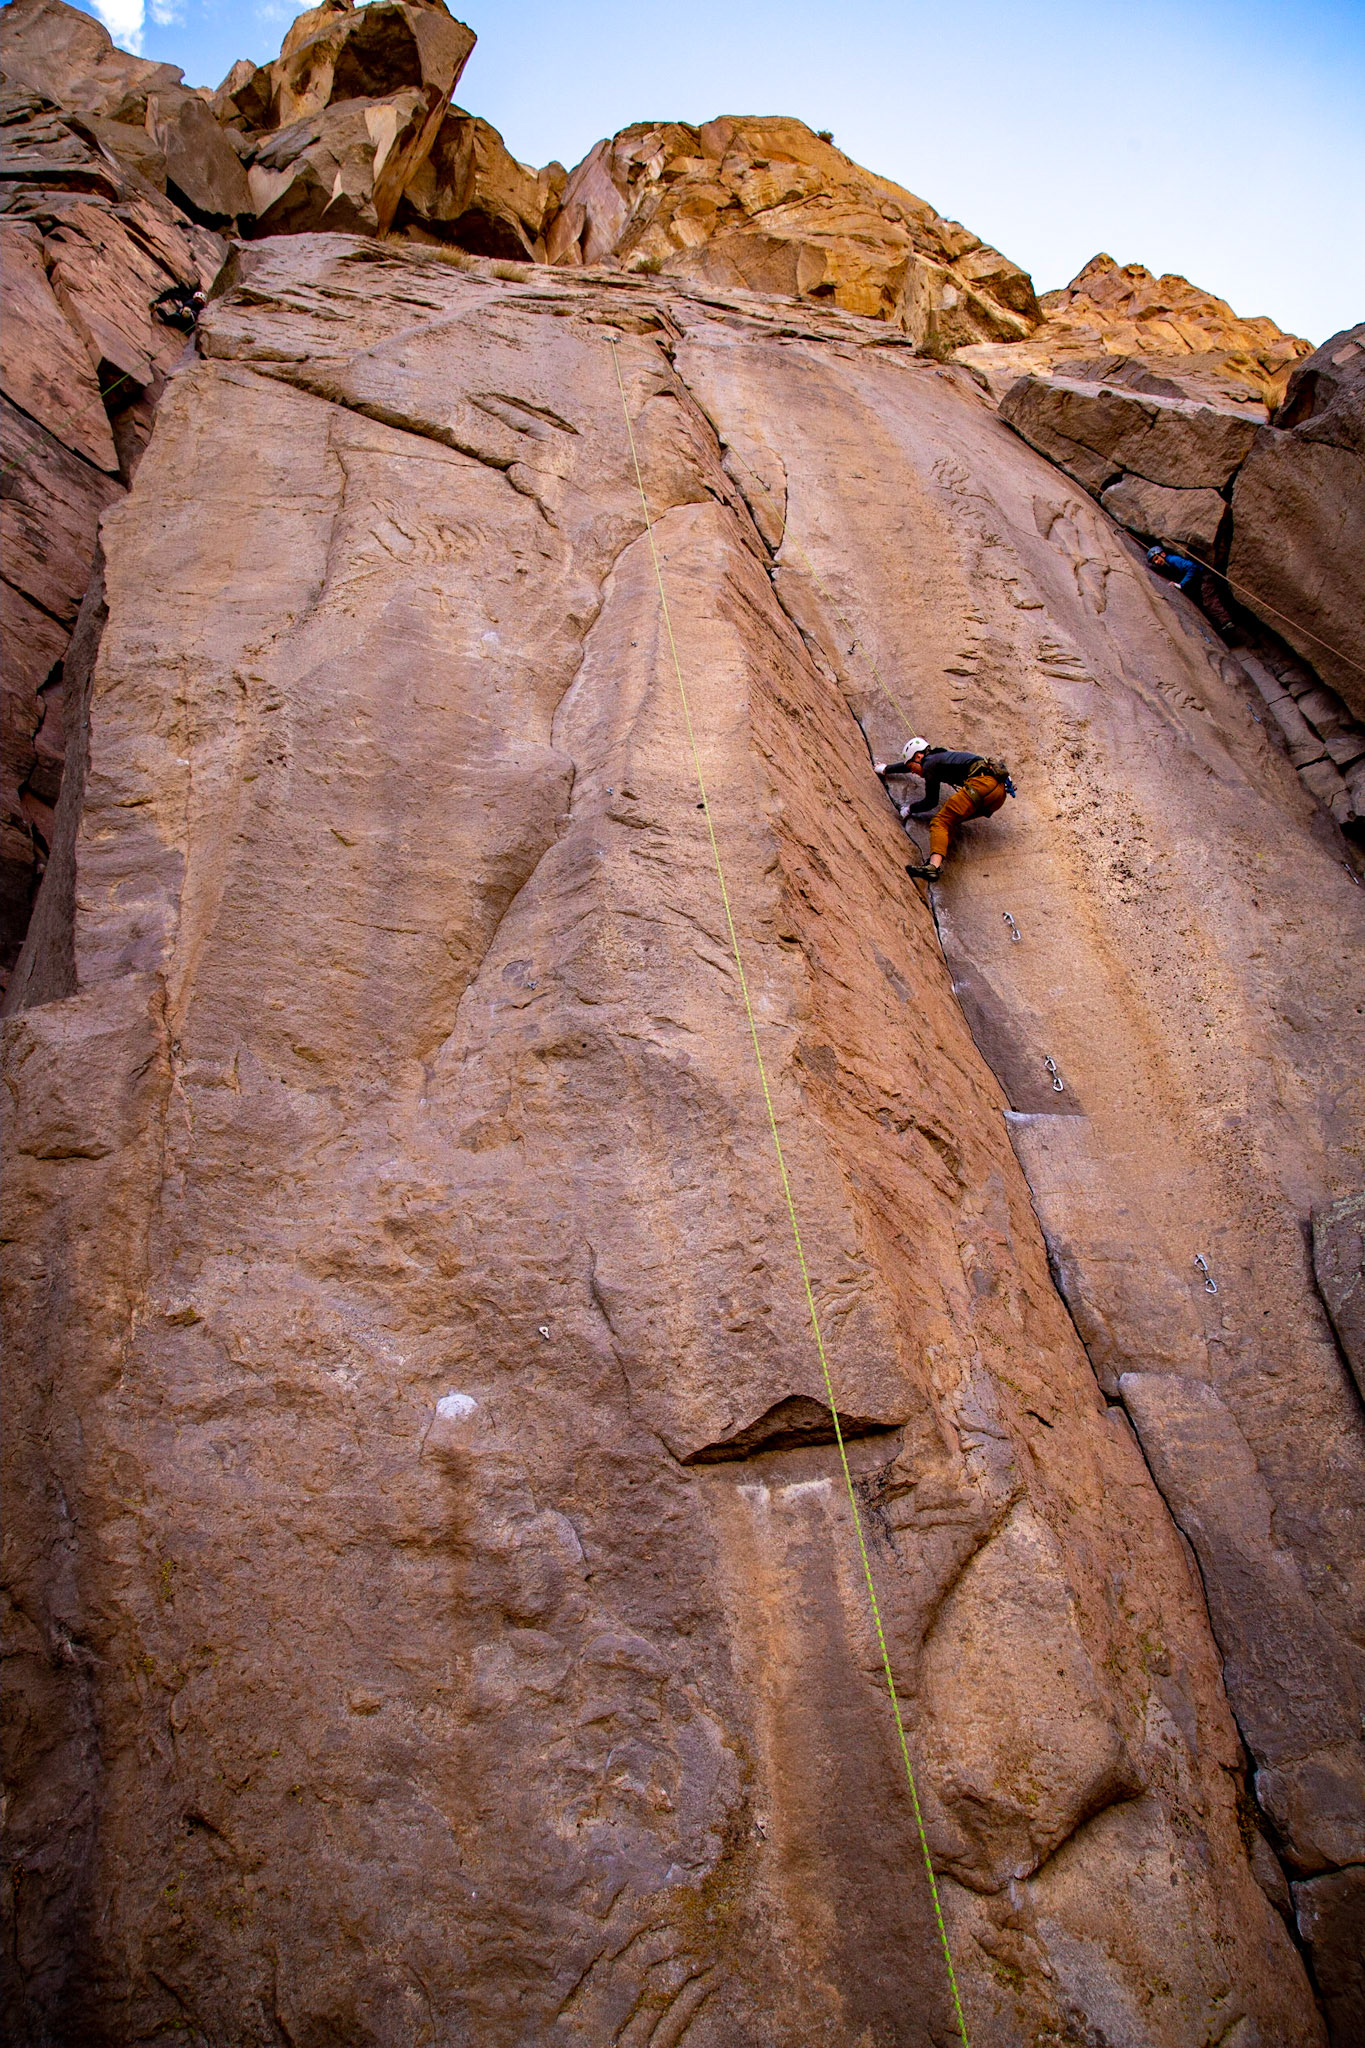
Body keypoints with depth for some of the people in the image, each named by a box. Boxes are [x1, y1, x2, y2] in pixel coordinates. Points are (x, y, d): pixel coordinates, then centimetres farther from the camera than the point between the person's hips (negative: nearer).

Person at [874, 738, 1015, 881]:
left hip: (982, 782, -10)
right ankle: (935, 862, -18)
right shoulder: (938, 757, 34)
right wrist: (886, 769, 66)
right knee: (949, 821, 9)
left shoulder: (930, 763, 7)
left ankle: (933, 865, -39)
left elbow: (931, 802, 10)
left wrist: (909, 809, 26)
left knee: (940, 821, -14)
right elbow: (908, 764, 52)